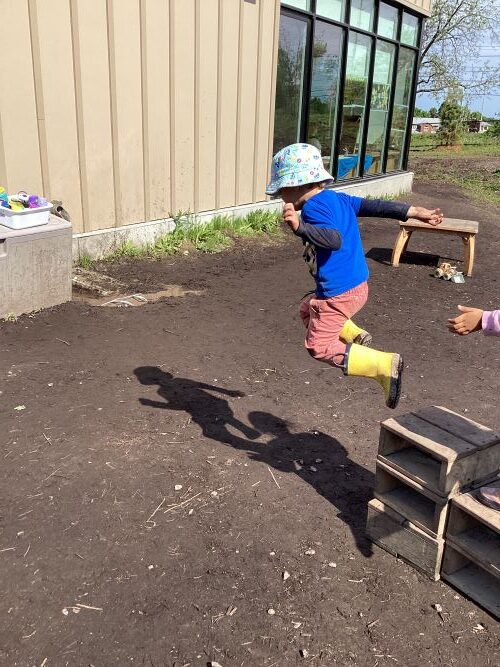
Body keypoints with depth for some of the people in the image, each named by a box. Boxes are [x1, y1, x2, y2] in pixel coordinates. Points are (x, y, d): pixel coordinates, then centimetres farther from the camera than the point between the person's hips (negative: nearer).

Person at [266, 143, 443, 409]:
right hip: (358, 285, 10)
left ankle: (385, 365, -7)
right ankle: (355, 336, 16)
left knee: (320, 346, 2)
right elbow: (378, 206, 12)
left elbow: (334, 239, -32)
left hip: (337, 293, -10)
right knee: (308, 309, 29)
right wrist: (417, 212, 17)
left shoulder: (313, 207, -17)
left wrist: (300, 227, -44)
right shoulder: (338, 198, 9)